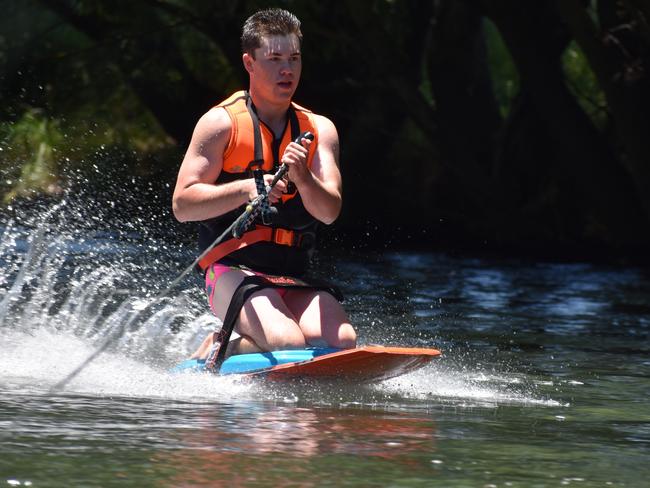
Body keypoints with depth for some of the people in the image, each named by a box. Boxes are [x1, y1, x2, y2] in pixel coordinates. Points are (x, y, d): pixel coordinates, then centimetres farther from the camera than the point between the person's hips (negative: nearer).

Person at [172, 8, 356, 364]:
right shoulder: (222, 123, 1)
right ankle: (216, 350, 2)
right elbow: (182, 205, -6)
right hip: (232, 271, -5)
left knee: (342, 343, -22)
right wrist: (247, 189, -20)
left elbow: (329, 212, -2)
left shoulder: (318, 130, 11)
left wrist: (302, 178, -23)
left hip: (293, 280, 5)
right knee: (288, 345, -30)